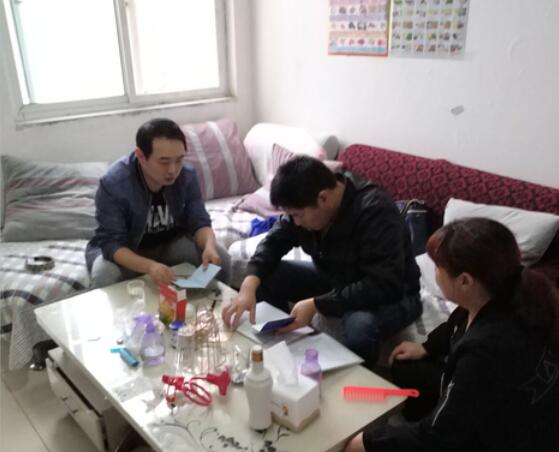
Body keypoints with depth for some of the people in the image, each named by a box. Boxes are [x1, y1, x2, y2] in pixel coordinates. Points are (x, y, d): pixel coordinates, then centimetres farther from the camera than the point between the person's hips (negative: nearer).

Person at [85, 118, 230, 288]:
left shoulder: (187, 176, -17)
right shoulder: (113, 184, -29)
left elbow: (199, 222, -11)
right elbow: (111, 244, -30)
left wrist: (209, 246, -36)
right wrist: (149, 266, -49)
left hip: (170, 243, 3)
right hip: (126, 251, -3)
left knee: (220, 257, -17)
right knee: (104, 275, -34)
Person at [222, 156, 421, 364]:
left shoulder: (375, 211, -32)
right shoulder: (305, 203, -11)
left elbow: (383, 286, -35)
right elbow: (274, 242, -4)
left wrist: (316, 305, -36)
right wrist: (249, 284, -23)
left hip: (390, 295, -6)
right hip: (335, 280, 6)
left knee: (360, 326, -39)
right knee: (266, 278, -9)